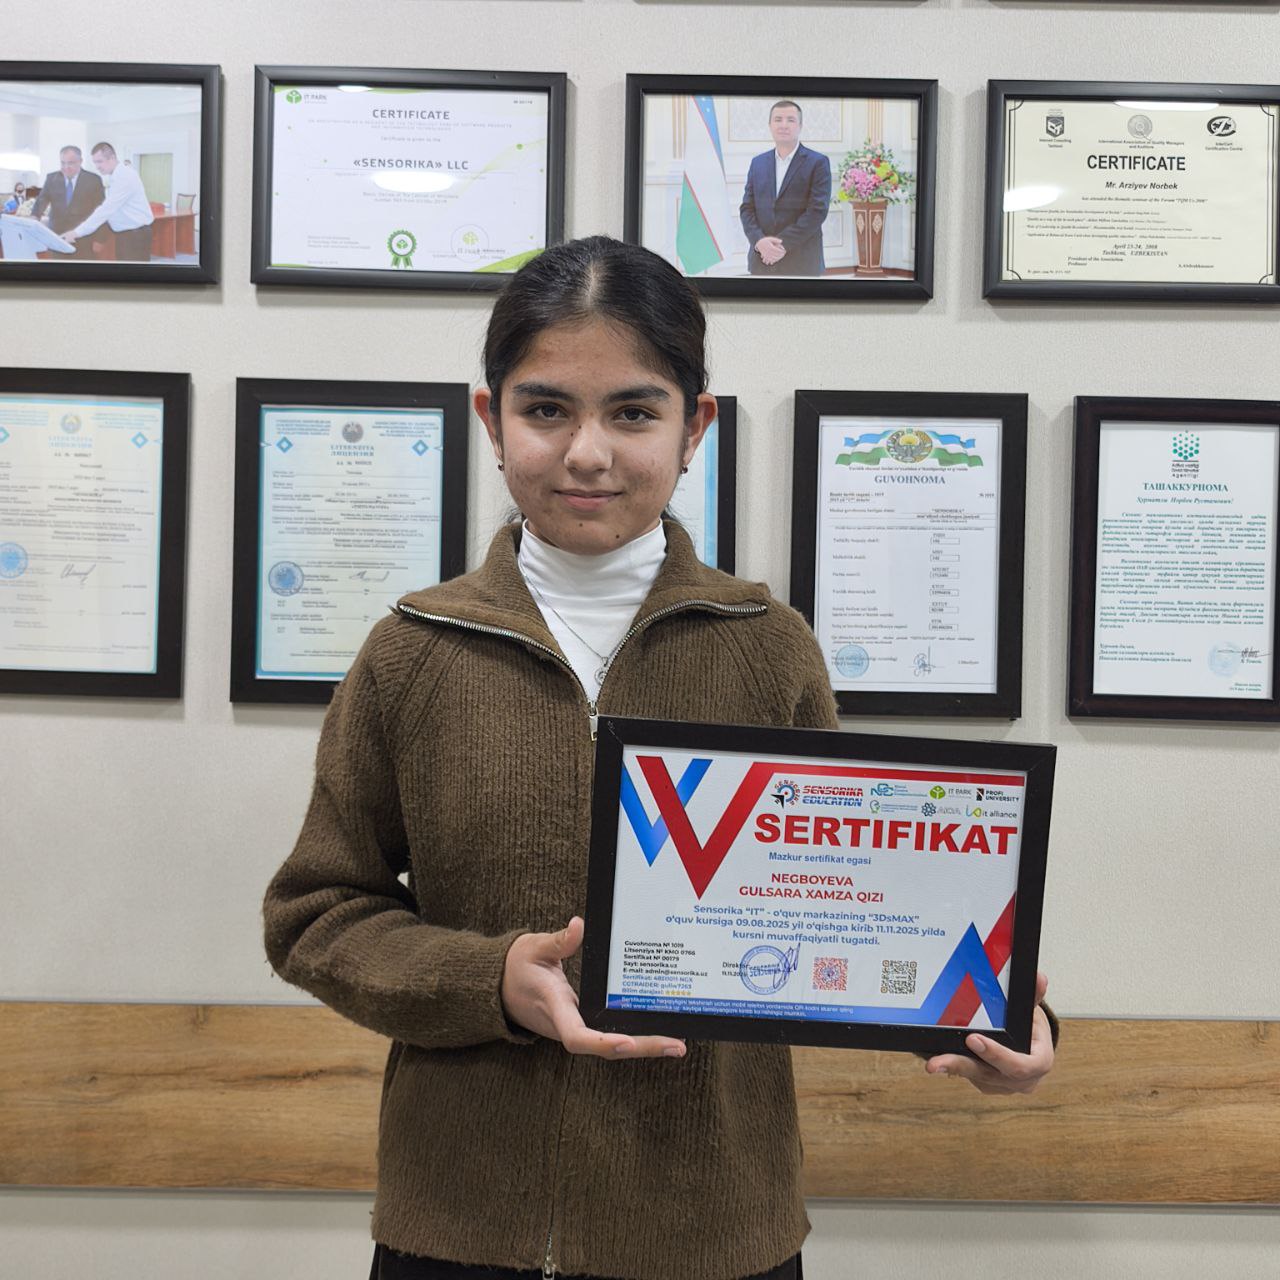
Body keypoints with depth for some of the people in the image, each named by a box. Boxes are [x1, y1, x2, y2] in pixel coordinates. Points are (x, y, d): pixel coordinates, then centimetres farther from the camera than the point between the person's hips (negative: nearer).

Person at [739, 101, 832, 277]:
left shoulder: (818, 163, 0)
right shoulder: (758, 163, 14)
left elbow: (818, 210, -10)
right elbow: (747, 208, 8)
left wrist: (784, 244, -17)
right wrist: (759, 241, -12)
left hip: (802, 263, -4)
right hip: (762, 261, 4)